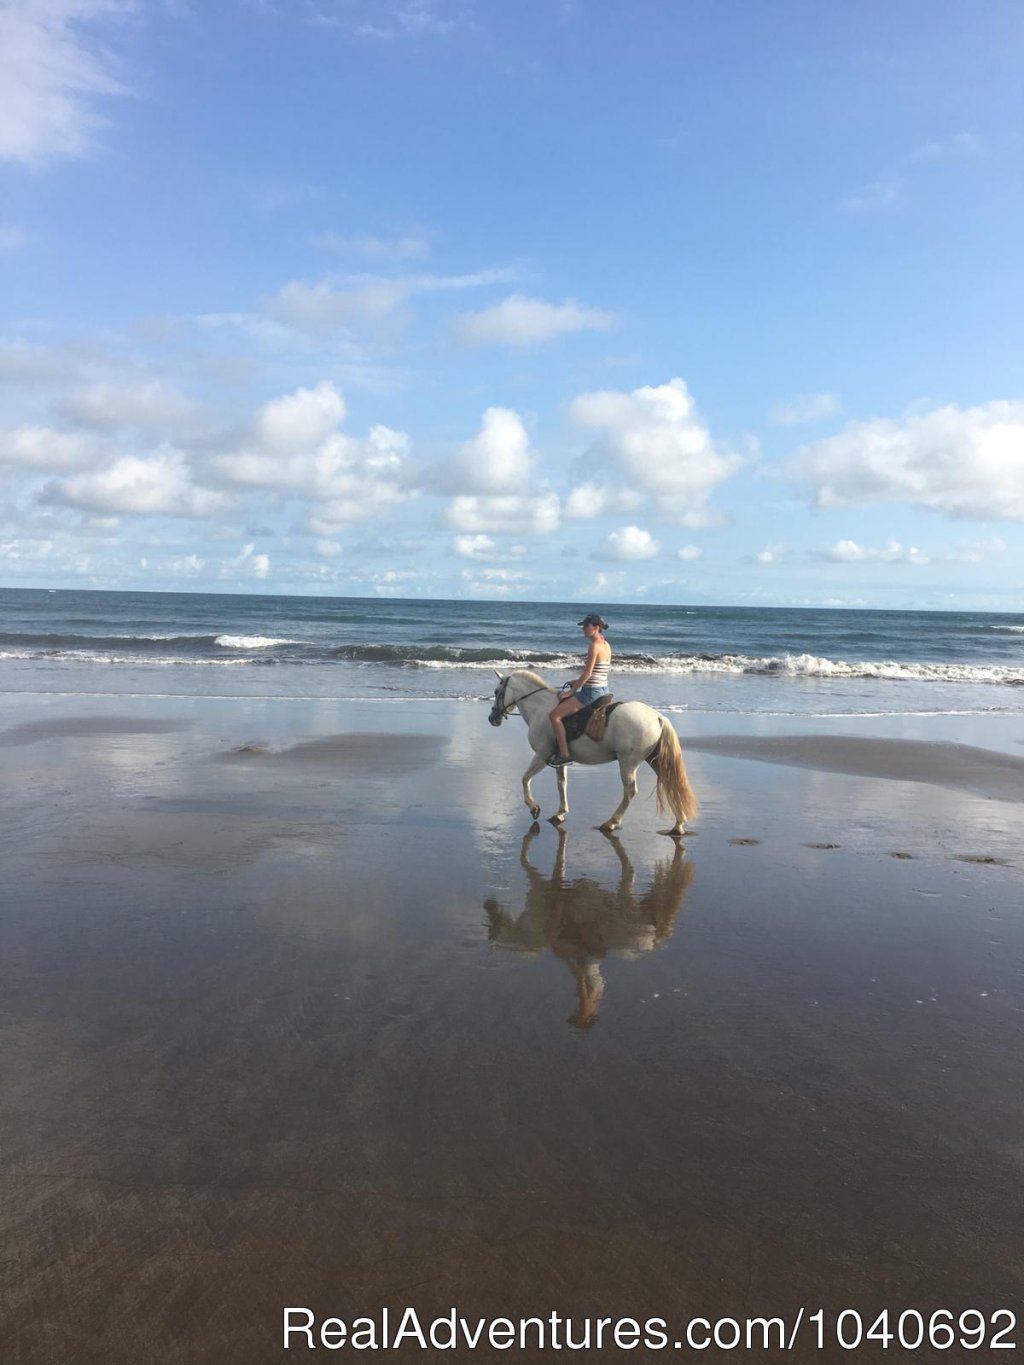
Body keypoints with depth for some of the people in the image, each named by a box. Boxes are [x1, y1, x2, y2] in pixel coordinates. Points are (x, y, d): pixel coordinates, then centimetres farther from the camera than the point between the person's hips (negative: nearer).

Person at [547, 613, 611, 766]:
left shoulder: (594, 646, -18)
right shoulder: (606, 645, 10)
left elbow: (587, 674, -19)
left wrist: (571, 691, -11)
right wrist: (576, 682, 17)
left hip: (591, 692, -11)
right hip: (603, 690, 11)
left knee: (555, 715, -8)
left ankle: (564, 754, -10)